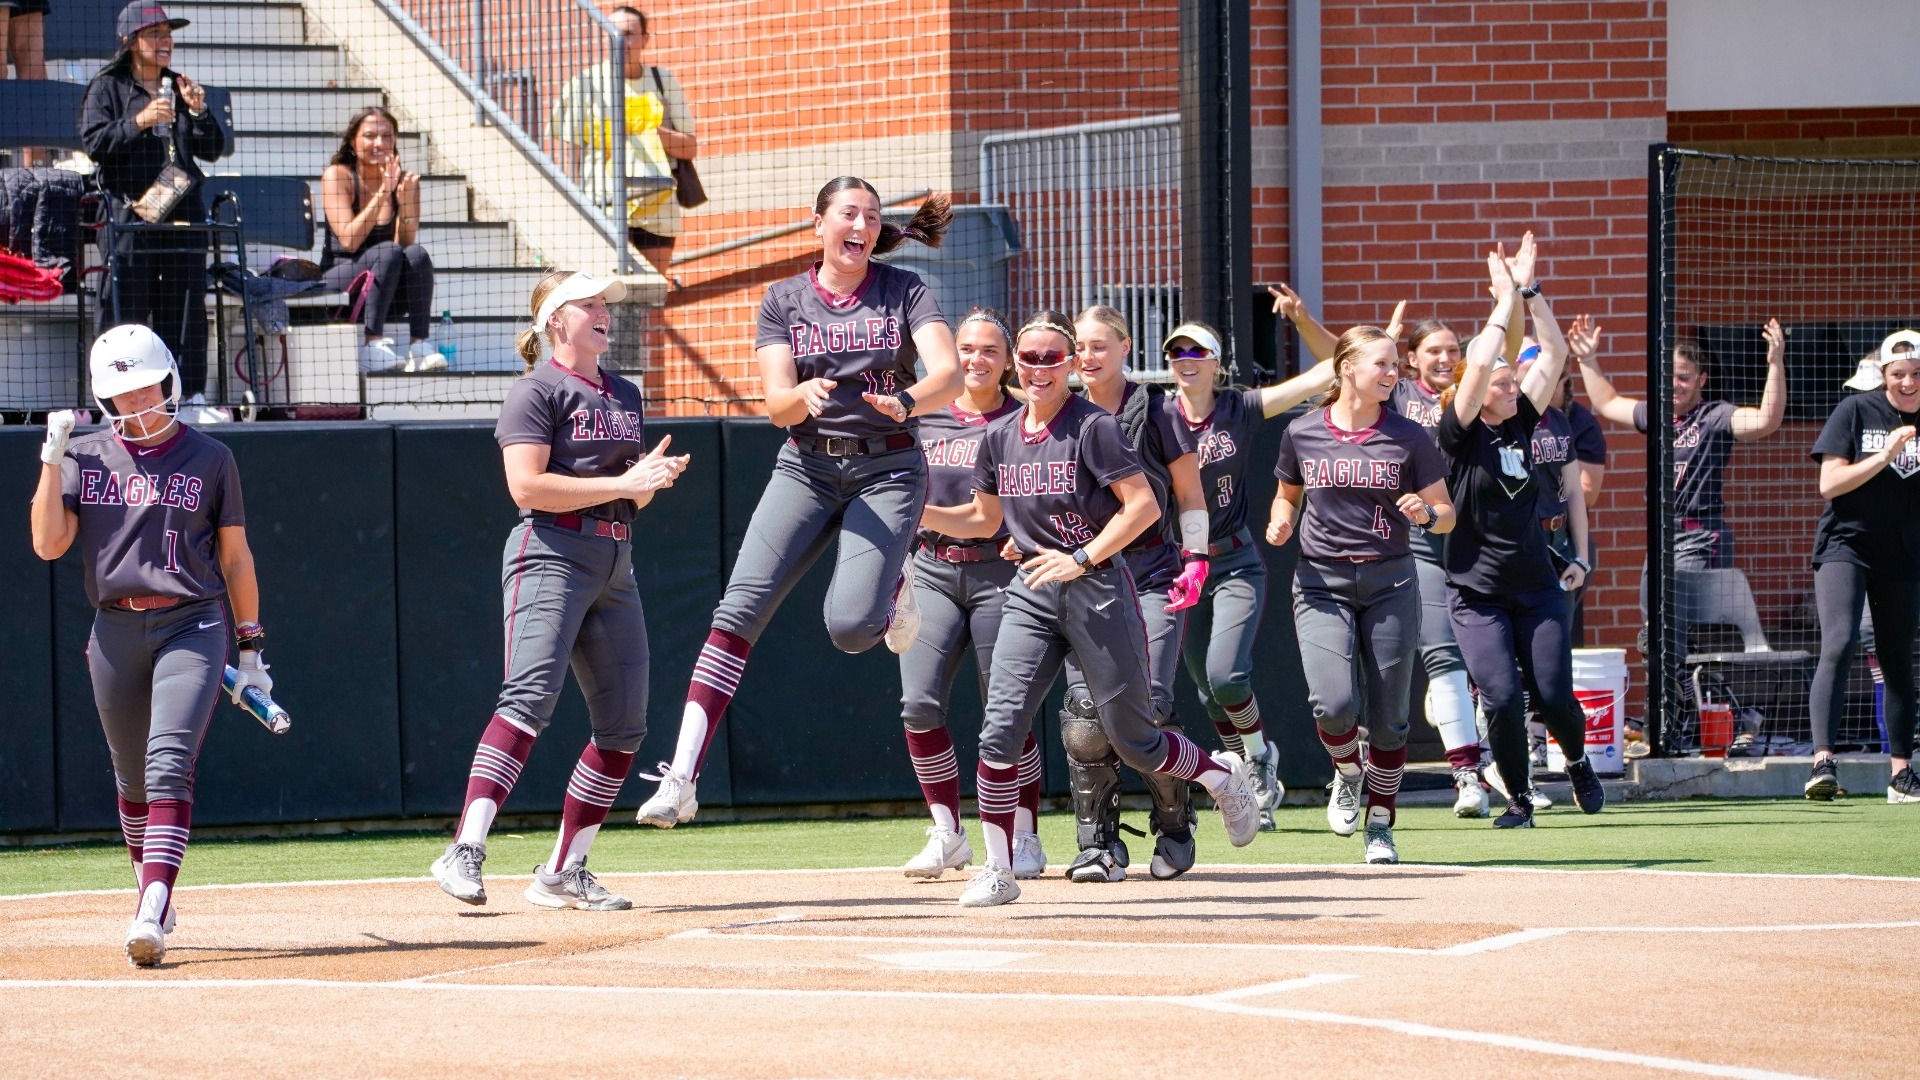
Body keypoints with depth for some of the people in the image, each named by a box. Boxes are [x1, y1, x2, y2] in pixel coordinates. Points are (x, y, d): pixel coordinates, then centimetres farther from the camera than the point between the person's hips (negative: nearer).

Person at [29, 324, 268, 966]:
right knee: (132, 777, 11)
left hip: (192, 626, -3)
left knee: (169, 763, -18)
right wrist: (52, 460, -9)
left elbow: (235, 557, 10)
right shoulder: (85, 457, 8)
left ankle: (152, 912, -29)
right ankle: (154, 900, 30)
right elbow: (48, 544, -2)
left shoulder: (209, 459, 6)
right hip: (116, 631, 3)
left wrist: (251, 650, 9)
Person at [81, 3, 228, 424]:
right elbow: (94, 143, -6)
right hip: (130, 212, -4)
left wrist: (198, 112, -2)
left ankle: (191, 396, 0)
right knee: (131, 308, -7)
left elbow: (211, 150, 15)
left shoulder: (180, 89, 19)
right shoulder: (108, 88, 6)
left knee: (186, 306, 0)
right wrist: (138, 123, -17)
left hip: (183, 212, 4)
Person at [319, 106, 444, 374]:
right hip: (338, 280, -3)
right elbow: (349, 240, -18)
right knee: (389, 252, -31)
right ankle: (373, 345, -35)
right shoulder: (338, 175, -7)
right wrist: (382, 194, -23)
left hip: (388, 292, 3)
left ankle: (420, 345, -30)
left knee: (417, 254, -26)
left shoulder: (404, 181, 3)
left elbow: (406, 242, -8)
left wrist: (406, 200, -22)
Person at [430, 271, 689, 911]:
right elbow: (528, 486, -16)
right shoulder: (537, 391, -4)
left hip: (615, 564, 8)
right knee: (530, 700, -24)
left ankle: (563, 874, 9)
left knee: (624, 725, 4)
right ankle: (465, 853, -32)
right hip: (552, 555, -8)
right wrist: (620, 483, -16)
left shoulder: (625, 396, 21)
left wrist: (652, 476, 2)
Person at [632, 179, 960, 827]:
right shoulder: (783, 300, 6)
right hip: (807, 468, 2)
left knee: (850, 626, -20)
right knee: (740, 611, -15)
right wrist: (805, 395, -28)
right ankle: (681, 779, -19)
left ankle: (894, 586, 20)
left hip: (888, 470, -2)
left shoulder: (905, 291, 2)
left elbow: (950, 375, -13)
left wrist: (905, 401, -35)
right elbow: (777, 405, -4)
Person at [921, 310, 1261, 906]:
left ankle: (1221, 772, 33)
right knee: (1000, 727, -11)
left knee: (1133, 740, 3)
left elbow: (1144, 505, -14)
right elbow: (983, 519, 19)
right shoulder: (1001, 436, 8)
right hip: (1032, 592, 5)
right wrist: (918, 512, 3)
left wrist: (1081, 559, -19)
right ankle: (998, 871, -5)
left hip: (1098, 588, -5)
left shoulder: (1092, 426, -10)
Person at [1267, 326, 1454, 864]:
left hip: (1388, 582, 0)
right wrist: (1281, 521, -2)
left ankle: (1381, 824, 18)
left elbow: (1447, 515, 4)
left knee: (1388, 714, 0)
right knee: (1334, 704, -18)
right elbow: (1287, 494, 20)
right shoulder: (1302, 434, 3)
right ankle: (1347, 774, 15)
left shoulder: (1408, 437, 1)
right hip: (1321, 582, 0)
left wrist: (1425, 513, -18)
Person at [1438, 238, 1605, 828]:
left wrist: (1530, 290, -2)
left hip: (1537, 585, 4)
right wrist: (1506, 299, -15)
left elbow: (1555, 354, 4)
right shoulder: (1460, 433, -8)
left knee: (1552, 695, -1)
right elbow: (1479, 365, -22)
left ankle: (1578, 762, 30)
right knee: (1502, 697, -13)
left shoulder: (1522, 423, 5)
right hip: (1477, 592, -4)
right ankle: (1519, 799, 6)